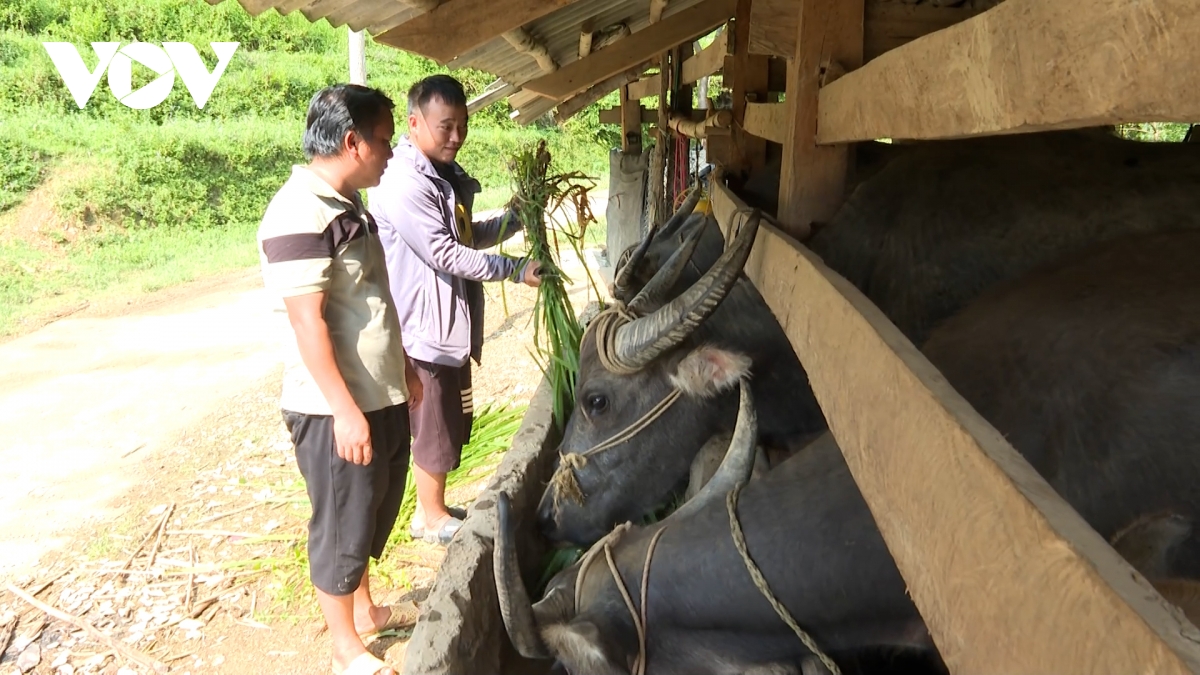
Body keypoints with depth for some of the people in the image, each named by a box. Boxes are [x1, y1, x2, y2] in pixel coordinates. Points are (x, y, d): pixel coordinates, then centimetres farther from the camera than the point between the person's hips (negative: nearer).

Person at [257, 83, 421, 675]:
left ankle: (364, 609, 44)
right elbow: (308, 321, -23)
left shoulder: (348, 204, 10)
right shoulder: (300, 214, -20)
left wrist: (403, 367, 22)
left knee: (372, 515, 24)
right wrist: (344, 410, -24)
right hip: (339, 408, -9)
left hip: (382, 396, 9)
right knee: (341, 530, 8)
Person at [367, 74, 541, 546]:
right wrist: (516, 270, -20)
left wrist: (516, 218, 5)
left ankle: (432, 507, 35)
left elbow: (469, 236, 19)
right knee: (435, 428, 5)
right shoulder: (403, 183, -21)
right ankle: (432, 518, 22)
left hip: (451, 322, 10)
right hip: (426, 326, -10)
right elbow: (446, 253, -24)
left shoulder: (446, 175, 11)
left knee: (451, 423, 19)